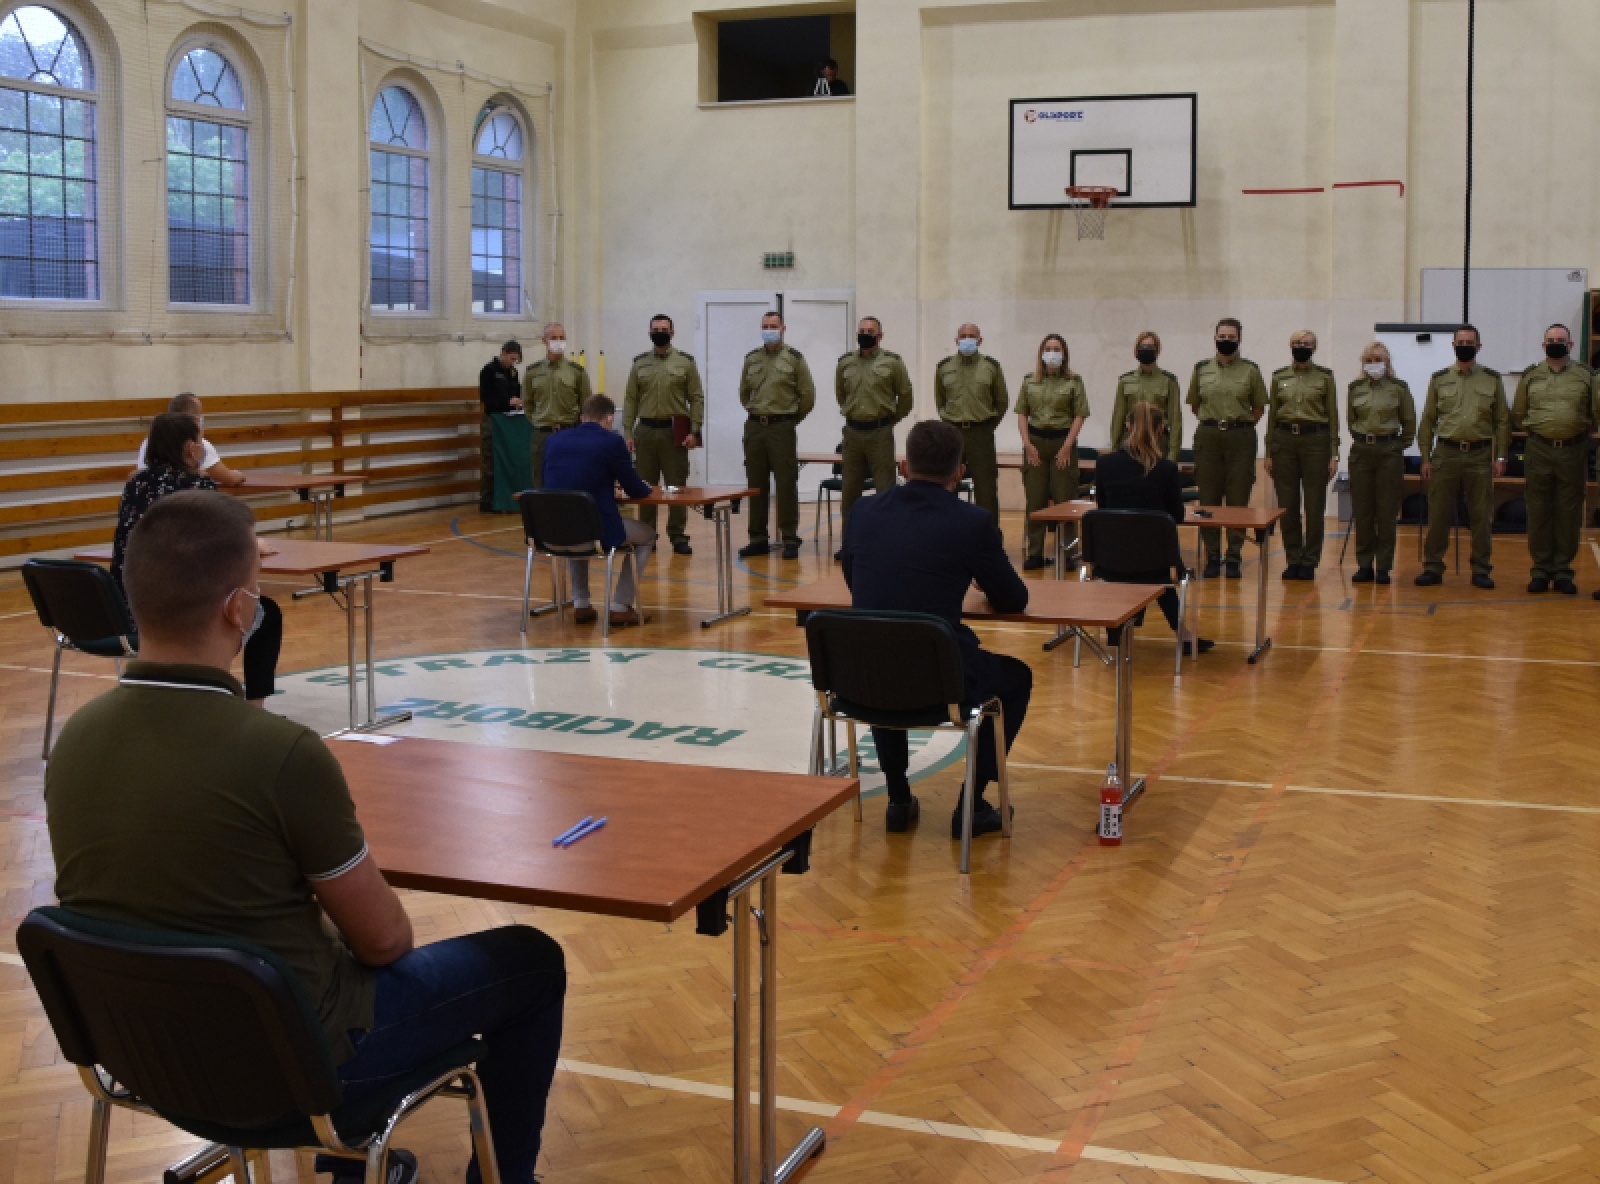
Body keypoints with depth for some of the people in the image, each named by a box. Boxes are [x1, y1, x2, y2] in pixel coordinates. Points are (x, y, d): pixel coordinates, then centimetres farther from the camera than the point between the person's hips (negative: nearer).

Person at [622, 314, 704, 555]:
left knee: (677, 486, -1)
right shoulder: (639, 364, 9)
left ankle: (678, 536, 4)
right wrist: (628, 432, 0)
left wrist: (694, 431, -9)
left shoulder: (685, 362, 3)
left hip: (674, 432, -2)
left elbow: (696, 398, 0)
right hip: (646, 430, 2)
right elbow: (630, 400, 8)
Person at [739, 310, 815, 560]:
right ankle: (758, 539, 14)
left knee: (786, 485, -5)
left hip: (781, 427, -4)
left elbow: (808, 395, 0)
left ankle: (790, 539, 1)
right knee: (756, 485, 7)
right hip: (754, 427, 4)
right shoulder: (751, 358, 11)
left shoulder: (794, 358, -2)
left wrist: (791, 419, 6)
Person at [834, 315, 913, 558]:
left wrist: (889, 419, 10)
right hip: (852, 431, 4)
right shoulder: (845, 363, 7)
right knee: (849, 490, 8)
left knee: (885, 490, -4)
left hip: (880, 433, -4)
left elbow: (905, 396, 4)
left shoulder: (892, 362, -3)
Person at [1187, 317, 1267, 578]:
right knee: (1208, 498, 2)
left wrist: (1241, 426, 5)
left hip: (1240, 438, -1)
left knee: (1238, 500, 0)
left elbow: (1259, 406, 9)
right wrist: (1211, 423, 11)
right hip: (1208, 437, 1)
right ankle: (1212, 556, 10)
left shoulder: (1250, 369, 3)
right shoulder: (1201, 368, 7)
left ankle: (1234, 557, 6)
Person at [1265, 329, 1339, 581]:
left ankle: (1310, 561, 8)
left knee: (1314, 505, 0)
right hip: (1284, 439, 2)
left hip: (1315, 440, -2)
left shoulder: (1325, 376, 3)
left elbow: (1333, 416, 3)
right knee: (1287, 504, 2)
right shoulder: (1279, 377, 9)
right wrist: (1269, 453, 7)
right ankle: (1293, 560, 12)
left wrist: (1334, 454, -2)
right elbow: (1272, 415, 11)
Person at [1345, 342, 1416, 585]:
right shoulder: (1355, 388, 6)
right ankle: (1364, 565, 10)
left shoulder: (1399, 387, -1)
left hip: (1390, 452, -2)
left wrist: (1399, 445, 10)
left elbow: (1409, 421, 8)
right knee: (1362, 512, 3)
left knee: (1387, 512, 0)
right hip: (1361, 451, 2)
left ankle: (1383, 567, 6)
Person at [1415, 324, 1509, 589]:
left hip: (1479, 455, 0)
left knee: (1481, 516, 3)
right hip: (1446, 453, 0)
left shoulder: (1492, 379, 7)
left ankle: (1481, 570, 11)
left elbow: (1502, 421, 6)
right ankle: (1433, 567, 9)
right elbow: (1427, 421, 7)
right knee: (1438, 515, 1)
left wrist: (1500, 457, -1)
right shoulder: (1439, 379, 7)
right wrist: (1426, 458, 2)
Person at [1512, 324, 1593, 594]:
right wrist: (1538, 430, 8)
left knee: (1569, 514, 3)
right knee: (1539, 512, 2)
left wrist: (1578, 431, 5)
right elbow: (1518, 415, 15)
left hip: (1574, 452, 0)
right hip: (1539, 451, 1)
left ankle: (1563, 570, 10)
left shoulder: (1585, 376, 4)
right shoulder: (1531, 376, 6)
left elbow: (1594, 414, 11)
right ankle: (1541, 569, 10)